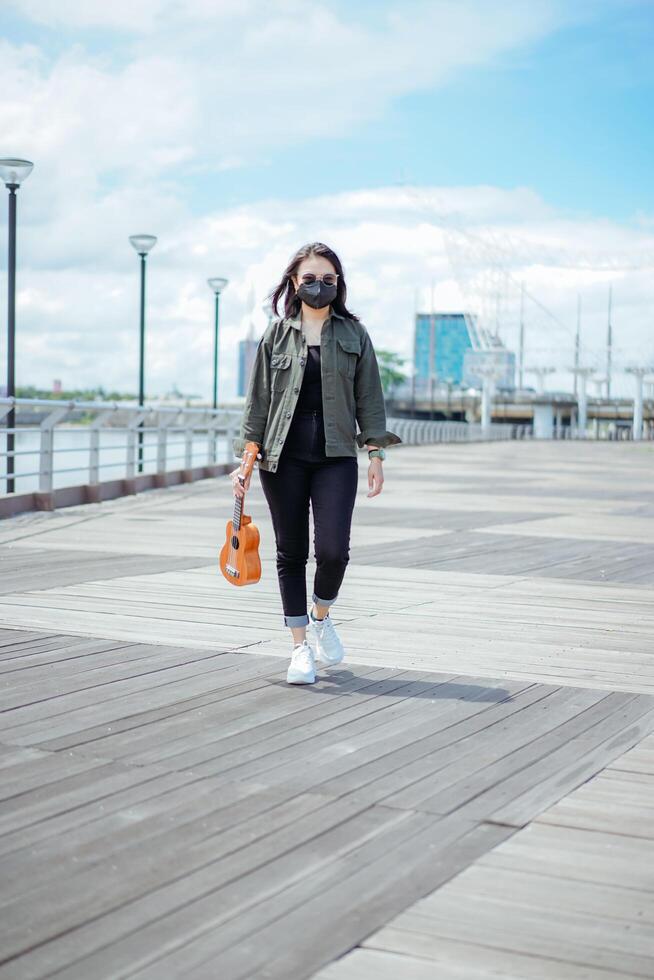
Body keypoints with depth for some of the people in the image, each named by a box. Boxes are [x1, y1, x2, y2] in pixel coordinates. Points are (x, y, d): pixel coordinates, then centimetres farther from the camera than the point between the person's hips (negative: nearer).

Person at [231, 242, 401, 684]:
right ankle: (301, 647, 16)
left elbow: (369, 397, 8)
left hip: (336, 456, -1)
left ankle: (321, 616, 19)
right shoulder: (276, 333, 7)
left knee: (333, 549, -12)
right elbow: (258, 399, 7)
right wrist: (247, 458, 1)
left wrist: (376, 452, 1)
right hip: (283, 457, 1)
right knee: (291, 552, 4)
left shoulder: (354, 333, 7)